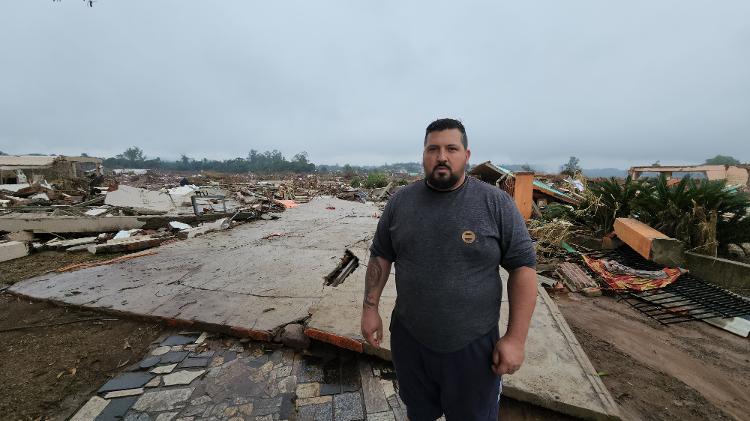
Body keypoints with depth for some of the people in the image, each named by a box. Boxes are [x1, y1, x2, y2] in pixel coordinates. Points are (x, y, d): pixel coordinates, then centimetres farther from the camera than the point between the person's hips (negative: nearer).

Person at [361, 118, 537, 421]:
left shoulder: (496, 203, -11)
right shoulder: (399, 202, -4)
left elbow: (522, 266, -8)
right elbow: (381, 256, 3)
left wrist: (516, 338, -10)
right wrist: (370, 308, 1)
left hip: (473, 345, -1)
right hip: (408, 340, 2)